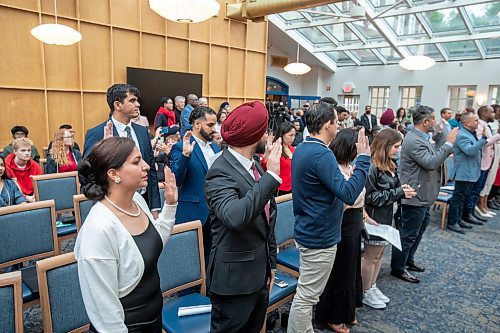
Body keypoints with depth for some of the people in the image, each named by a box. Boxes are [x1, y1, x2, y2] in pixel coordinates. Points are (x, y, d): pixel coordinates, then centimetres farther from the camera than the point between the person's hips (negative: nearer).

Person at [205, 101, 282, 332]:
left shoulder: (255, 166, 5)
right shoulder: (221, 172, -21)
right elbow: (235, 216, -40)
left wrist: (271, 262, 17)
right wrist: (271, 175, -34)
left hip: (259, 274, 8)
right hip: (234, 279, -8)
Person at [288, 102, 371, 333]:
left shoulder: (302, 149, 8)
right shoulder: (321, 154, -23)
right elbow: (348, 194, -27)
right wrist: (363, 158, -22)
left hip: (307, 231, 10)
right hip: (319, 237, -10)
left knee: (307, 294, 23)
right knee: (306, 297, 3)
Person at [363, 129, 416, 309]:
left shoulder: (389, 165, 7)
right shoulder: (372, 167, -22)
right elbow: (370, 196, -23)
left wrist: (403, 190, -5)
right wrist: (399, 193, -20)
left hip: (386, 216, 9)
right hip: (375, 217, -9)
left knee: (380, 254, 19)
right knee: (371, 256, 6)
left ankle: (372, 287, 35)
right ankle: (365, 293, 22)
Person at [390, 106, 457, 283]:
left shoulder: (422, 138, 10)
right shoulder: (413, 140, -22)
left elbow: (434, 157, 13)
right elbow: (430, 162, -28)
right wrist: (449, 143, -21)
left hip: (423, 196, 11)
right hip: (415, 196, -11)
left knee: (419, 230, 23)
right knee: (408, 234, 0)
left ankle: (408, 260, 38)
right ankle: (398, 268, 14)